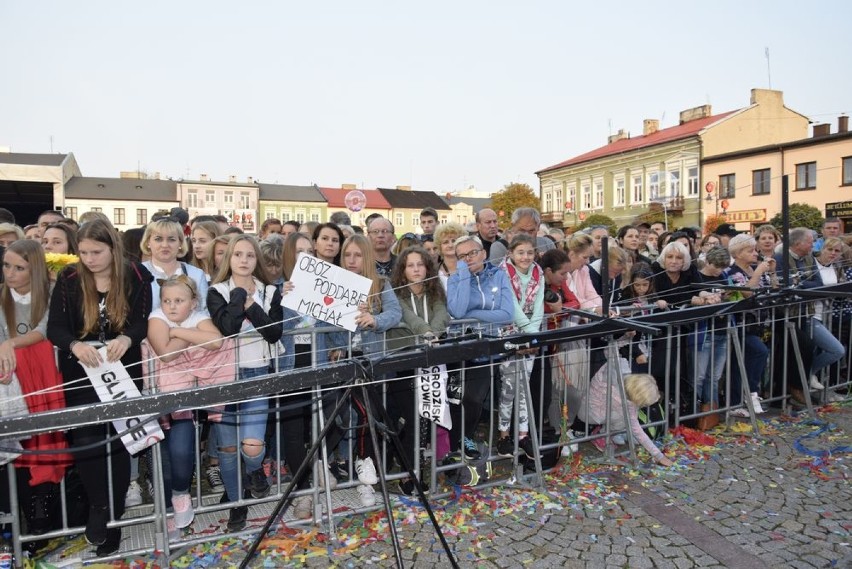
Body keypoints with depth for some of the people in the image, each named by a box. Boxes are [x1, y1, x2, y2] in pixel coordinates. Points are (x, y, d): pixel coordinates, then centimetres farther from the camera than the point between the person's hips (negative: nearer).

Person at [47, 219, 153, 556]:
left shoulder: (136, 276, -5)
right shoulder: (68, 280, -2)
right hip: (81, 374, 1)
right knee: (86, 439, -2)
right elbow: (55, 328, -7)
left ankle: (112, 514, 19)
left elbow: (144, 321, -9)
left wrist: (126, 339, -31)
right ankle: (100, 507, 15)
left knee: (119, 439, 6)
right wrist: (76, 345, -29)